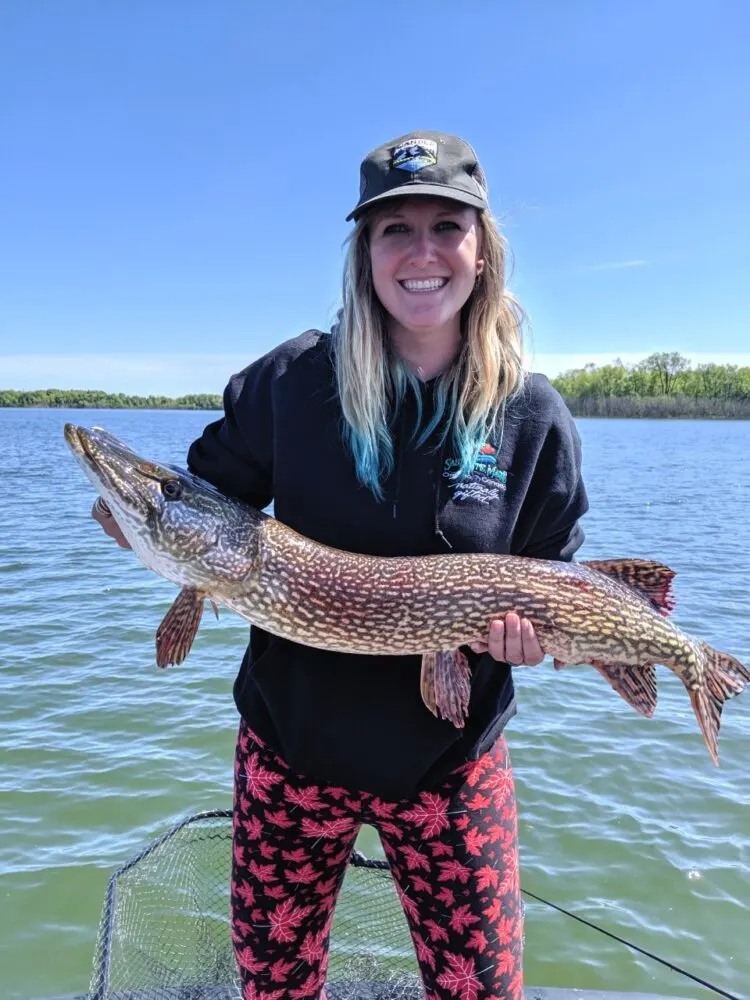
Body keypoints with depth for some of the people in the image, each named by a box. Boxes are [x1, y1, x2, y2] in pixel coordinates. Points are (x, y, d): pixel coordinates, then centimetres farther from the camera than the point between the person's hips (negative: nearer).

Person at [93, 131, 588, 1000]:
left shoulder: (533, 417, -8)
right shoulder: (294, 377, -9)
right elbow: (208, 490, 3)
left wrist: (525, 619, -19)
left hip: (448, 763, 0)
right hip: (288, 744, 1)